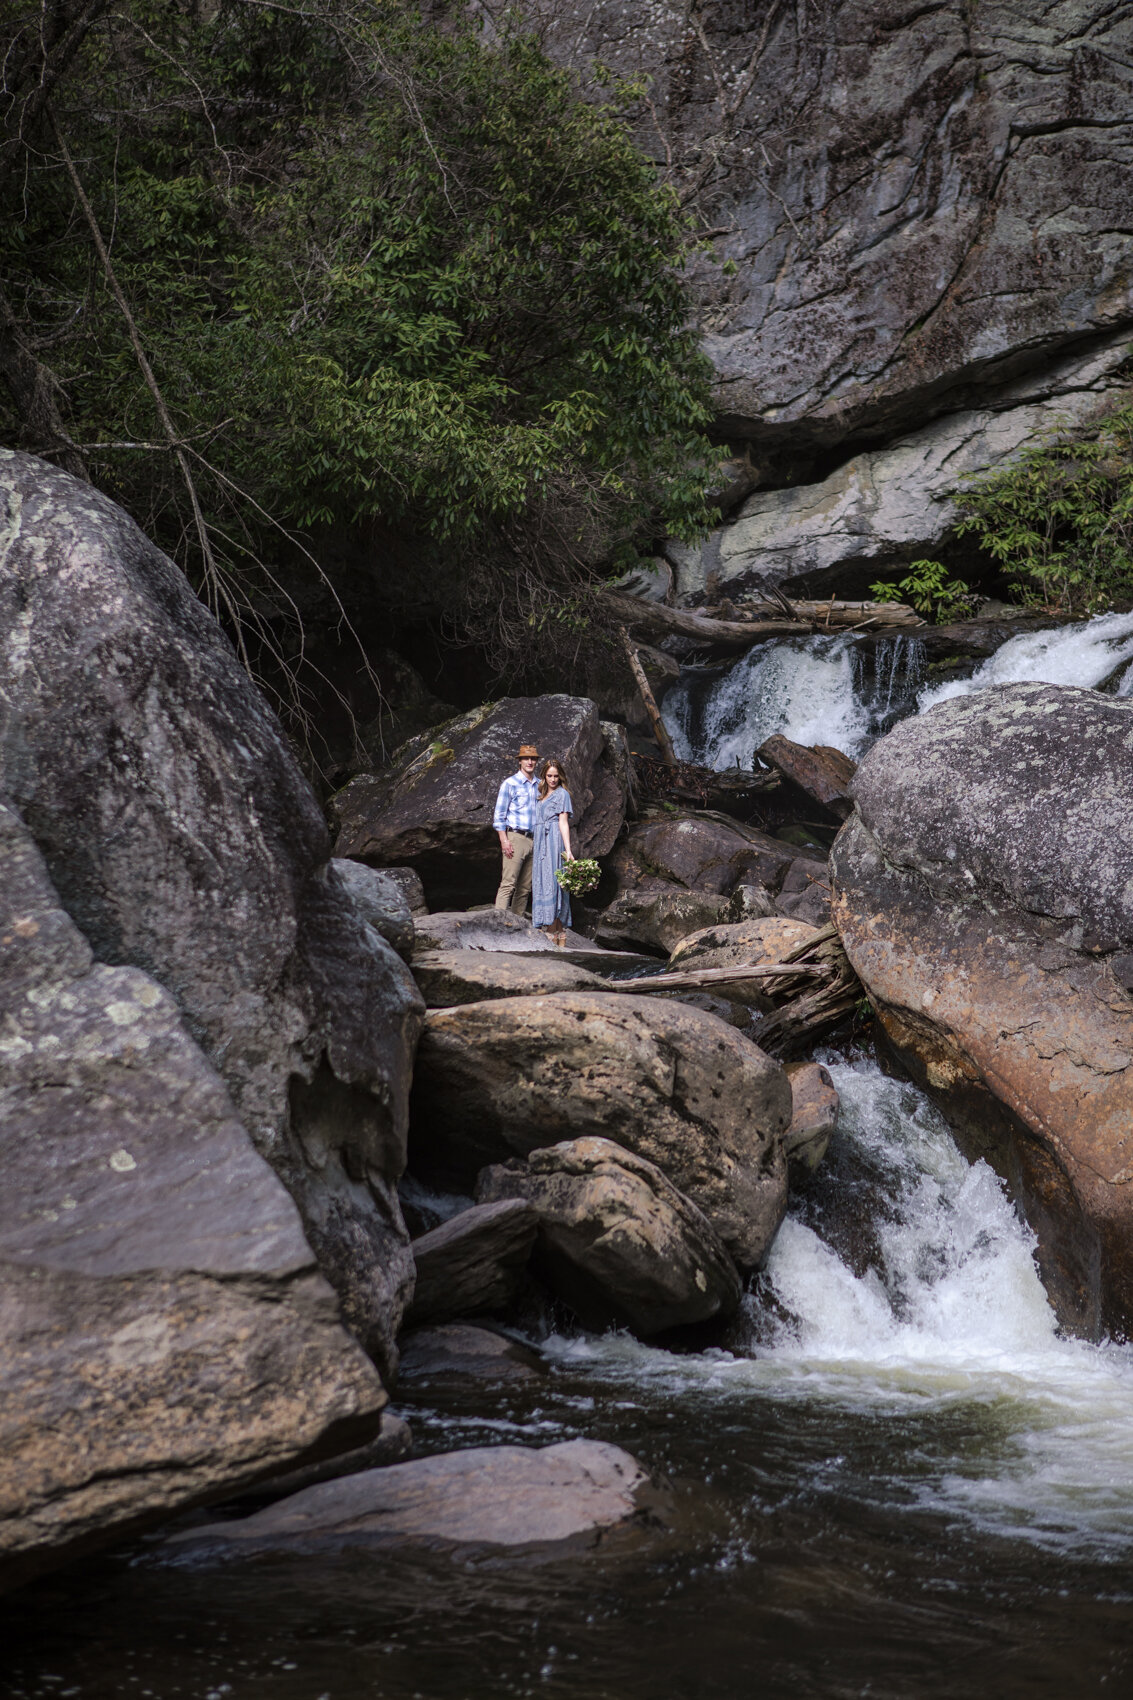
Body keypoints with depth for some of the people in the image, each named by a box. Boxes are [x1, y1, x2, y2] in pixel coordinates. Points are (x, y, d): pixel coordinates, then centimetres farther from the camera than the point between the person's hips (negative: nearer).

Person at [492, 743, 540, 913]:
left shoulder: (539, 785, 16)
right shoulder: (510, 784, -1)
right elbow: (499, 814, -4)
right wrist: (504, 840, -12)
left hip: (533, 840, 6)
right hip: (515, 838, -6)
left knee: (525, 887, 5)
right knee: (508, 884, -13)